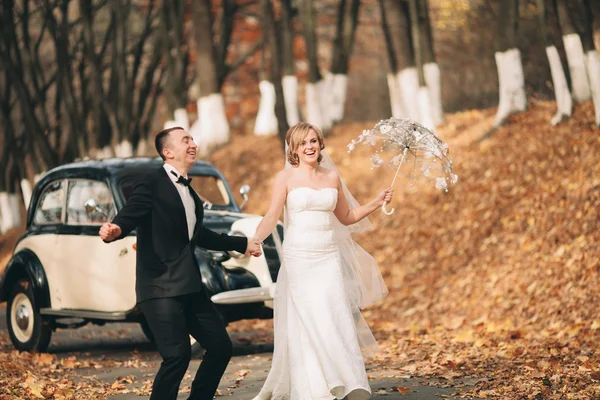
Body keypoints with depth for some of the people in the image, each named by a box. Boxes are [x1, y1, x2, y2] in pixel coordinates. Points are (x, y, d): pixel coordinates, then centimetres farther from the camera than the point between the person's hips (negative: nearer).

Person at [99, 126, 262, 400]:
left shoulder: (188, 190, 19)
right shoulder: (152, 184, -5)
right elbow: (129, 216, -19)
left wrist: (242, 244, 41)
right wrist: (114, 230, -42)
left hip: (189, 287, 8)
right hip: (160, 287, -8)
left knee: (221, 347, 9)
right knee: (178, 354, -19)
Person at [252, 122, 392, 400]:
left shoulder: (332, 177, 11)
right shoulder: (286, 178, 0)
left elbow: (346, 217, 22)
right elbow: (272, 217, -12)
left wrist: (377, 203, 13)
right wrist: (254, 240, -29)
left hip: (329, 260, 3)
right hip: (298, 260, -3)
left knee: (336, 324, -5)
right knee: (305, 327, -5)